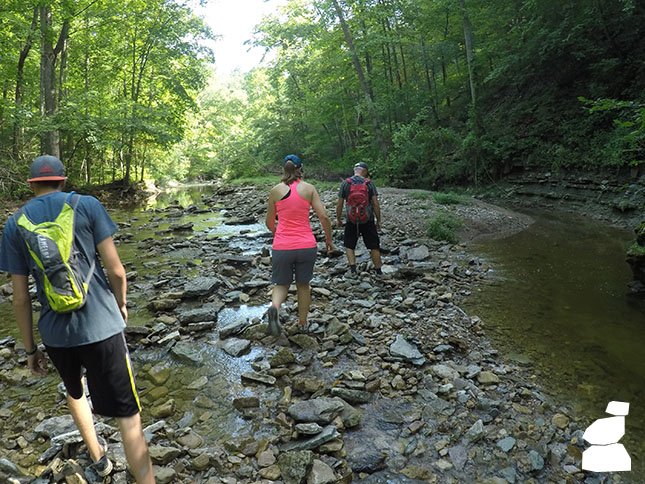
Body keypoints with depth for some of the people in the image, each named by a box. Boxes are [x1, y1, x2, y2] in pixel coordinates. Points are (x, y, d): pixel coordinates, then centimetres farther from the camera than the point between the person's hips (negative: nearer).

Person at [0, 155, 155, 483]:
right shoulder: (88, 206, -5)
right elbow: (115, 269, -8)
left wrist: (30, 349, 12)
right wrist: (121, 303, 11)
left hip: (55, 333, 4)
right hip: (101, 327, -4)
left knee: (74, 391, 33)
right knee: (128, 416, 3)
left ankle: (98, 457, 50)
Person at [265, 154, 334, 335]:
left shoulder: (275, 190, 1)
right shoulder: (309, 188, -1)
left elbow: (269, 223, 9)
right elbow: (324, 216, -7)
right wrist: (328, 239, 8)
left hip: (282, 247, 0)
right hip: (307, 246, 0)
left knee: (281, 284, 16)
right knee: (303, 285, 21)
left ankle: (274, 307, -16)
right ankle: (303, 324, 29)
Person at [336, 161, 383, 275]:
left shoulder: (345, 183, 0)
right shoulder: (369, 183, -1)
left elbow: (339, 204, 1)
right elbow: (375, 204, -3)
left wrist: (338, 219, 13)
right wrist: (378, 220, 5)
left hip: (351, 220, 0)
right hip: (368, 220, 0)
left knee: (349, 245, 14)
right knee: (374, 246, 10)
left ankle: (352, 268, 0)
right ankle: (378, 271, 15)